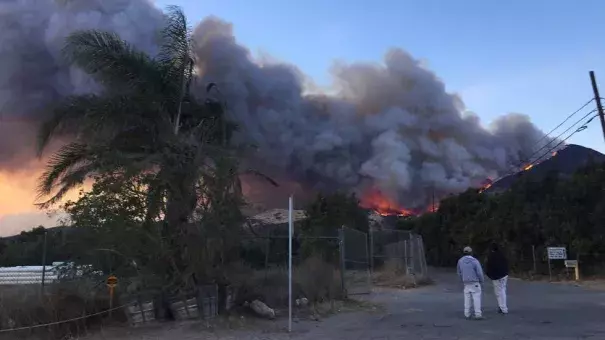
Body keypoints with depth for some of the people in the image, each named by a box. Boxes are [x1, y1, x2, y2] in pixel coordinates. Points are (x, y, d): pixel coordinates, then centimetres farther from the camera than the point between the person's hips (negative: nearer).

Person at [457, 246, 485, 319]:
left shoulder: (460, 261, -1)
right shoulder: (475, 261, -15)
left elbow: (459, 272, 7)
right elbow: (479, 272, -12)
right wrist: (481, 281, 4)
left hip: (466, 283, 4)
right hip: (475, 282, -4)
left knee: (467, 298, 10)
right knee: (476, 297, 1)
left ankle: (467, 314, 10)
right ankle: (478, 314, -1)